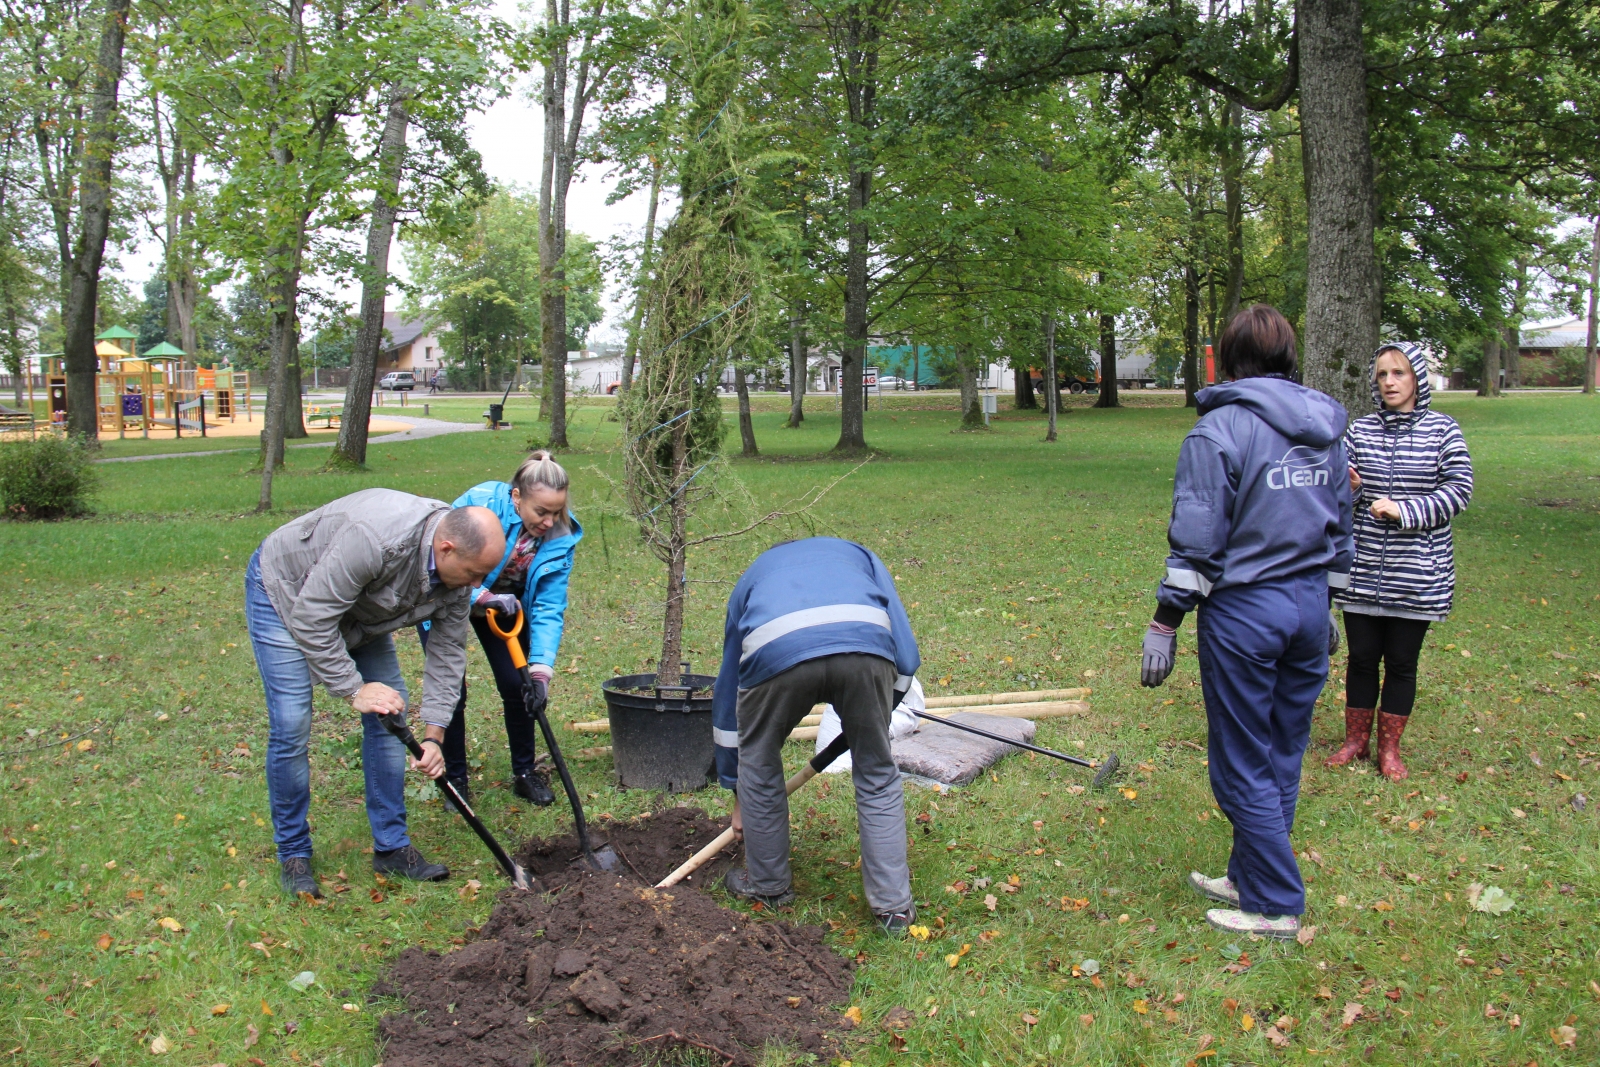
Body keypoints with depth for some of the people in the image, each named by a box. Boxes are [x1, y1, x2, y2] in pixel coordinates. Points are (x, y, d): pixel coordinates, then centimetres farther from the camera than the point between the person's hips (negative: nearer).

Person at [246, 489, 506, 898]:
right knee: (291, 727, -11)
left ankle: (392, 846, 11)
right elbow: (311, 619, -34)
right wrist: (353, 689, -31)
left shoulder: (456, 566, -17)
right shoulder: (377, 539, -41)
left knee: (389, 716, 1)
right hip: (285, 593, -7)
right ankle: (293, 855, 6)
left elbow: (448, 650, -9)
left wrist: (434, 735, -13)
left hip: (356, 609, 7)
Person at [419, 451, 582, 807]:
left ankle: (526, 773, 18)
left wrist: (542, 667, -33)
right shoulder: (479, 504, -35)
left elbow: (549, 608, -22)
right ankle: (454, 779, 14)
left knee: (518, 685, -2)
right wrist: (482, 597, -46)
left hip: (506, 602, 3)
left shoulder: (561, 536, -22)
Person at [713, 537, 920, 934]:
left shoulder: (752, 577, 41)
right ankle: (893, 905, 27)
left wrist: (737, 795, 52)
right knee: (878, 775, 21)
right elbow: (906, 656, 25)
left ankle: (767, 884, 41)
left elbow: (728, 688, 44)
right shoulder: (857, 555, 40)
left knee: (758, 767, 26)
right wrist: (872, 722, 40)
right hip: (866, 644, 0)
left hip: (775, 650, 0)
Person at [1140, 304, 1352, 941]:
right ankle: (1250, 877, 30)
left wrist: (1164, 624, -10)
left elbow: (1197, 539, -15)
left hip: (1243, 609, -7)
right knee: (1283, 757, 16)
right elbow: (1340, 526, 16)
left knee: (1243, 767, 5)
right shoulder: (1326, 428, 9)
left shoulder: (1221, 427, -12)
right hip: (1309, 604, 7)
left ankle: (1275, 906, 15)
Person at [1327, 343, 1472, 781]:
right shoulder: (1360, 430, 4)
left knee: (1401, 662, 8)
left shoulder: (1442, 430, -1)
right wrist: (1345, 489, -17)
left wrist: (1404, 510, -19)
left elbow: (1458, 490, -8)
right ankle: (1355, 740, 26)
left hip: (1417, 575, -1)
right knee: (1361, 657, 9)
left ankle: (1389, 748, 23)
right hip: (1361, 571, 1)